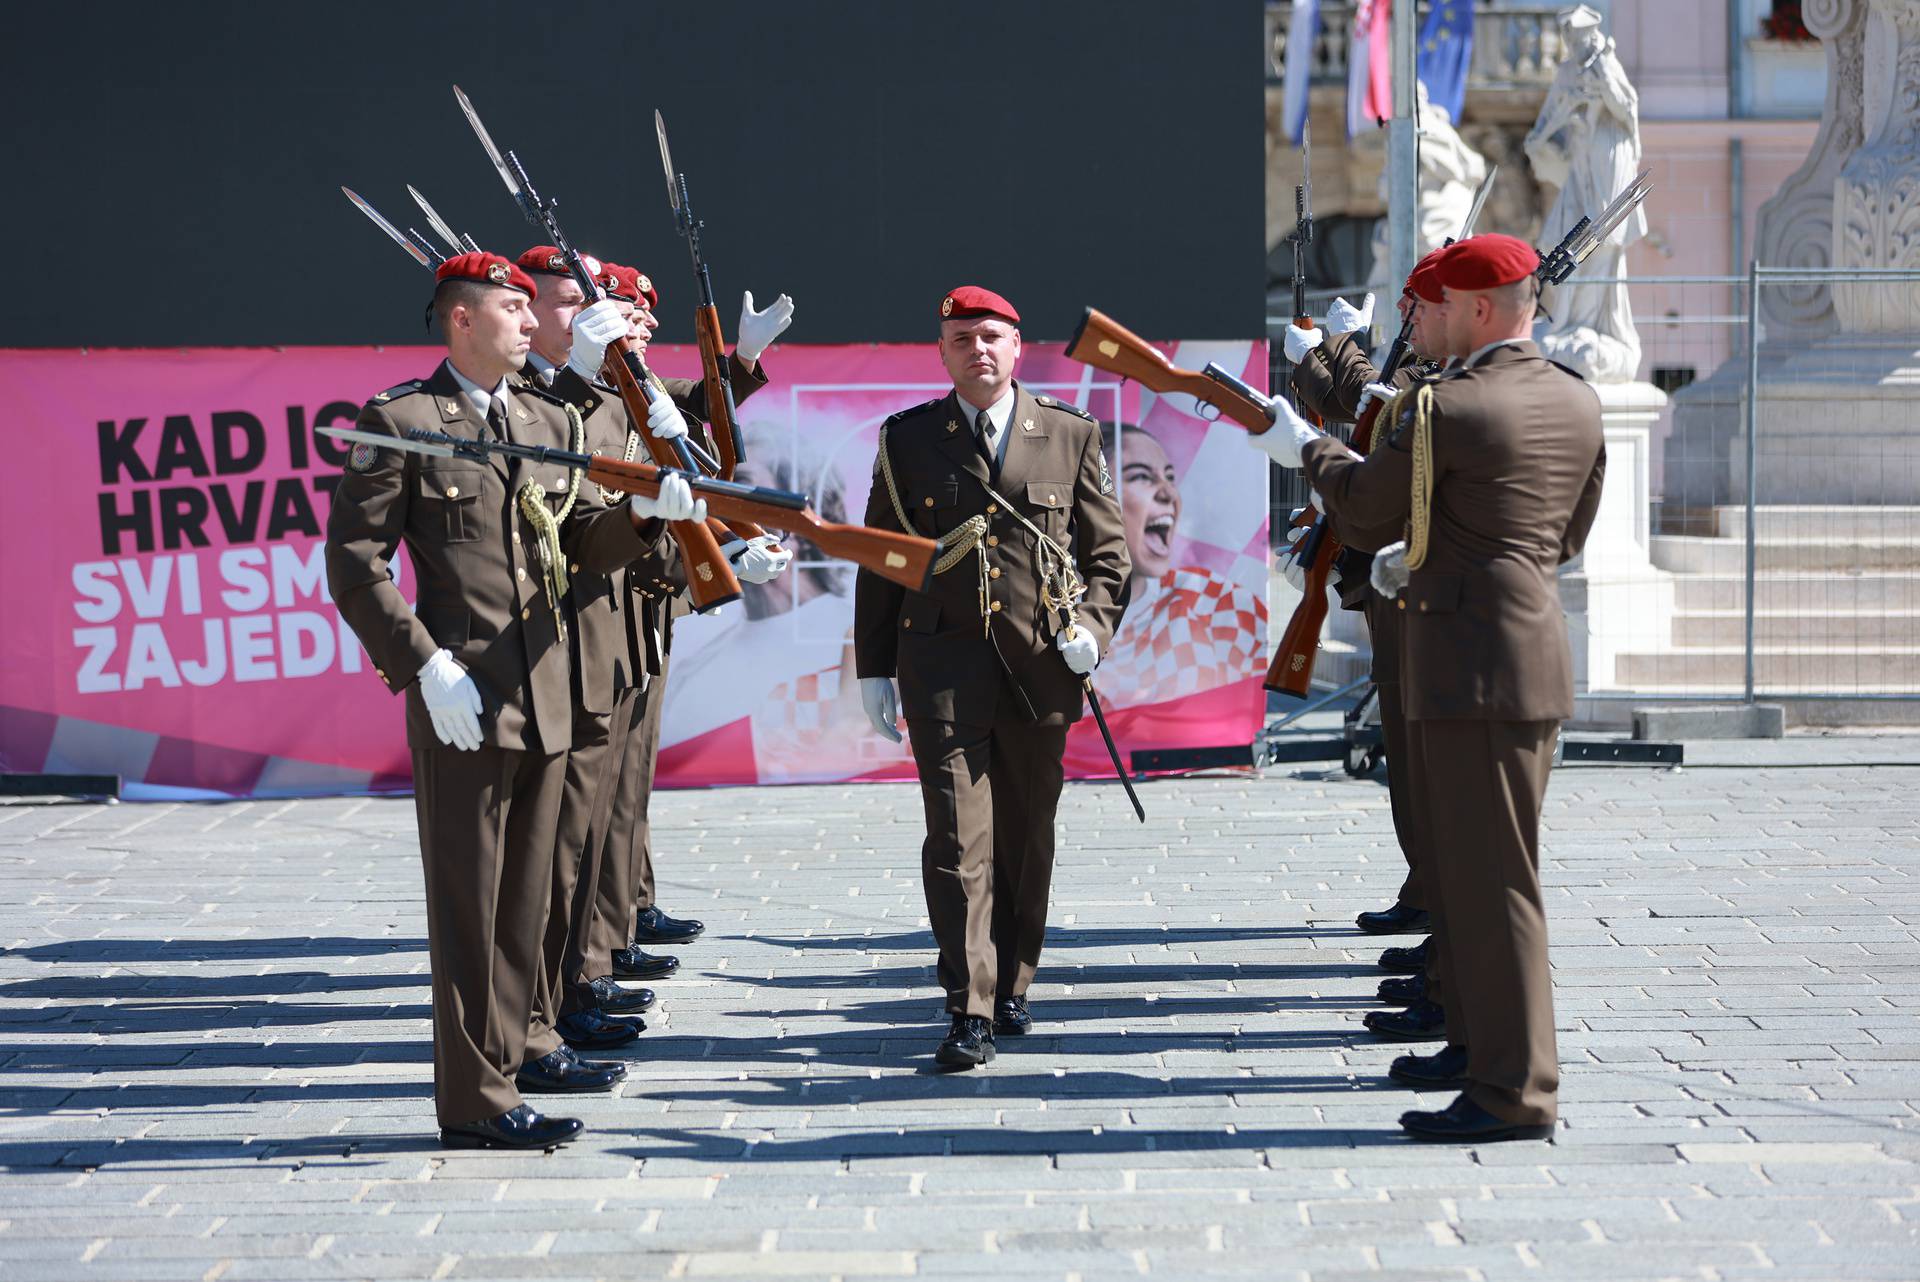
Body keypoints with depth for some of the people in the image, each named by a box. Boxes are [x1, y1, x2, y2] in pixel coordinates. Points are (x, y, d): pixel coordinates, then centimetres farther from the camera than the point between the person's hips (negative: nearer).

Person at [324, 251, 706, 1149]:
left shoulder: (550, 423, 14)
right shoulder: (400, 421, -7)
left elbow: (585, 543, 15)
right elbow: (354, 563, -9)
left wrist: (643, 512, -6)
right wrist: (425, 664, -17)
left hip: (545, 693, 7)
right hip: (462, 699, -7)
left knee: (527, 886, 17)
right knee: (468, 899, -3)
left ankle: (512, 1045, 32)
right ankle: (474, 1100, 2)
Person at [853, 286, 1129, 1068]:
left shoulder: (1071, 436, 7)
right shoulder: (907, 440, 6)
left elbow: (1106, 552, 11)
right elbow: (879, 561, 10)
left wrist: (1091, 626, -7)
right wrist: (874, 670, 6)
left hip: (1040, 669, 1)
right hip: (944, 666, -1)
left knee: (1026, 840, 10)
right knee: (957, 840, -8)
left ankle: (1011, 988, 26)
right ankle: (970, 1012, -8)